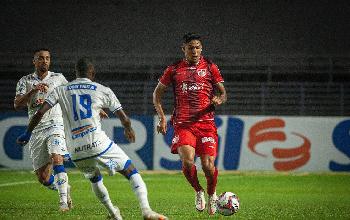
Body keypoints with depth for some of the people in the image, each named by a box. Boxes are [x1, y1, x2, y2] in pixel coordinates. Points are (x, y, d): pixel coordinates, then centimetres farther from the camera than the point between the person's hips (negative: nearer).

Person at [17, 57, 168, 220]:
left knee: (95, 179, 31)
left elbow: (40, 113, 1)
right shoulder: (102, 90, 6)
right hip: (98, 144, -3)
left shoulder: (61, 91, 11)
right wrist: (129, 130, 32)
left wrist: (27, 133, 14)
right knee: (131, 172, 4)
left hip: (75, 151, 3)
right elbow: (124, 119, 11)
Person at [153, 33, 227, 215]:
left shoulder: (210, 67, 8)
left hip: (206, 123, 0)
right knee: (187, 162, -21)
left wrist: (219, 100, -11)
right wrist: (161, 116, 3)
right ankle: (198, 192, 8)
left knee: (208, 165, -11)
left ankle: (211, 195, 20)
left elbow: (223, 93, 13)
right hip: (183, 124, 0)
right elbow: (157, 93, 16)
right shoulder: (174, 69, 9)